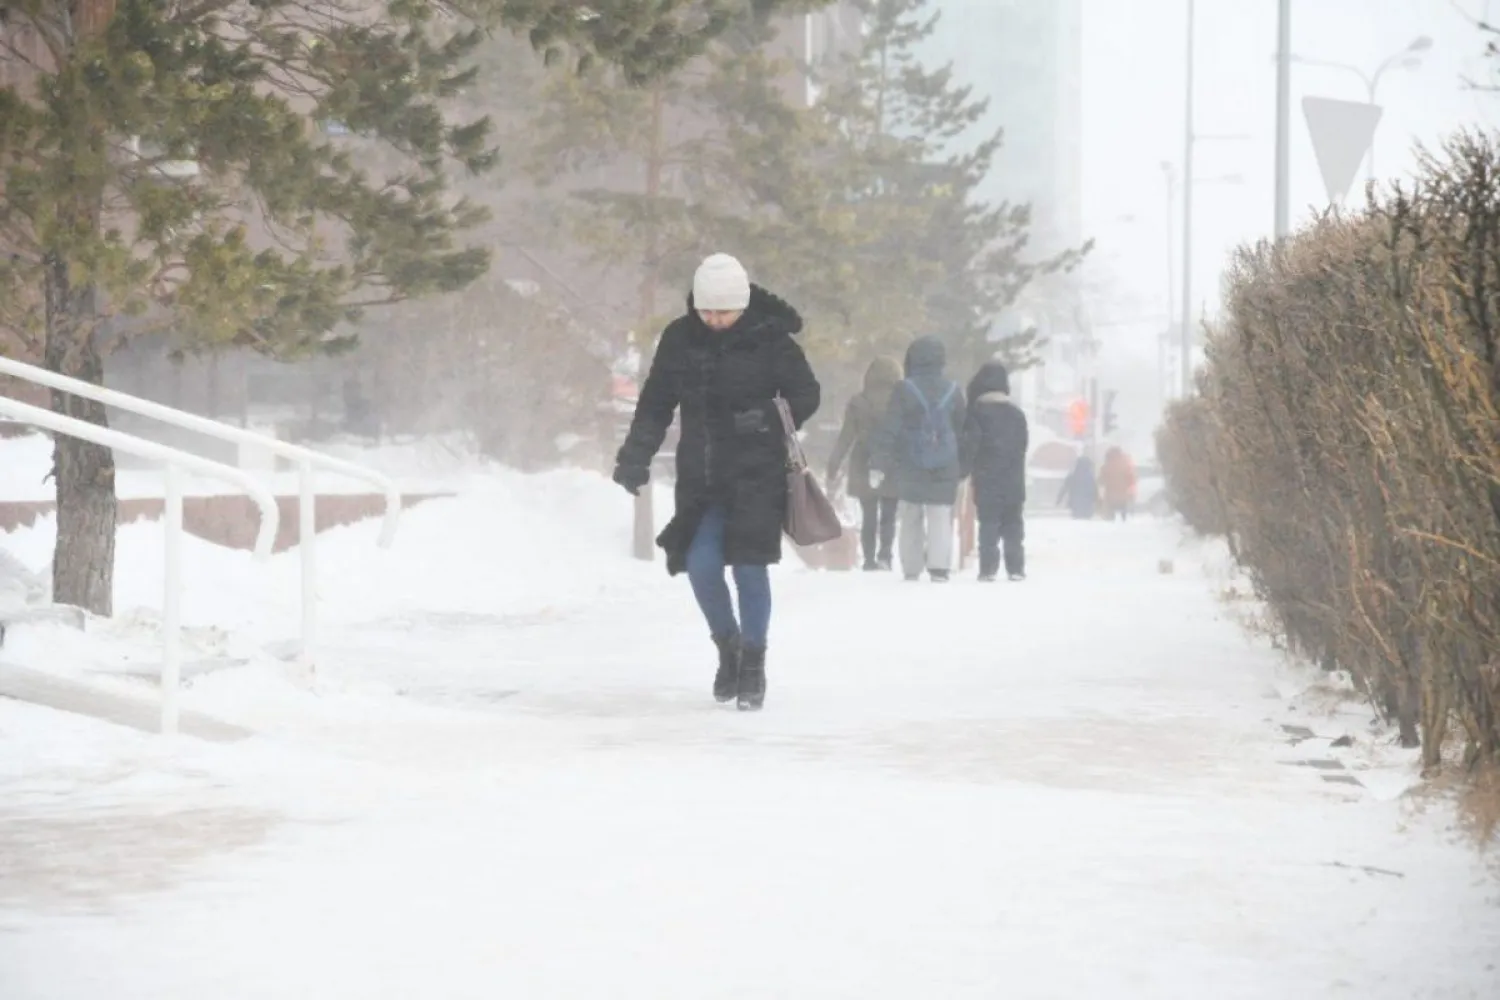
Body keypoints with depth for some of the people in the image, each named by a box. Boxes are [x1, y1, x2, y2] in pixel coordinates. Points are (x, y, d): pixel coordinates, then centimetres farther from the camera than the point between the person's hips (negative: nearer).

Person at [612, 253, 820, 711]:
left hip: (756, 473, -3)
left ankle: (753, 662, 10)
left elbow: (806, 395, -3)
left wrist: (772, 424, -18)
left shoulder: (769, 339, -8)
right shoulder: (680, 338, 1)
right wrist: (635, 456, -3)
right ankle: (727, 645, 22)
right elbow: (655, 403, 7)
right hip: (700, 473, 3)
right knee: (700, 564, -5)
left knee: (748, 566, -7)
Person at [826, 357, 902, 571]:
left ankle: (870, 559, 6)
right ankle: (884, 555, -12)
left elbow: (846, 437, -1)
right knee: (888, 517, 5)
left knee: (868, 517, 10)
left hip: (864, 471, 1)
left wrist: (834, 466, 5)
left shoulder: (858, 403, -3)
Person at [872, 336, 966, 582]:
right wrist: (963, 468, 20)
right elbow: (962, 430, 12)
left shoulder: (904, 390, -6)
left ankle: (911, 570, 8)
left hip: (910, 469, -1)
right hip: (945, 470, 1)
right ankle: (939, 566, -15)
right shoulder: (953, 390, 4)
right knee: (941, 518, 0)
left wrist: (880, 465, -5)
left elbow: (889, 429, -8)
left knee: (911, 518, 9)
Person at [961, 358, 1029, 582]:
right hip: (1014, 479, 4)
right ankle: (1016, 568, 7)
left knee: (988, 524, -4)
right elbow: (1024, 443, 14)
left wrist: (965, 469, -2)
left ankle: (988, 568, -10)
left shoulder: (977, 412, -7)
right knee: (1013, 524, 9)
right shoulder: (1016, 413, 8)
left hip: (987, 479, -4)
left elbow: (970, 443, -12)